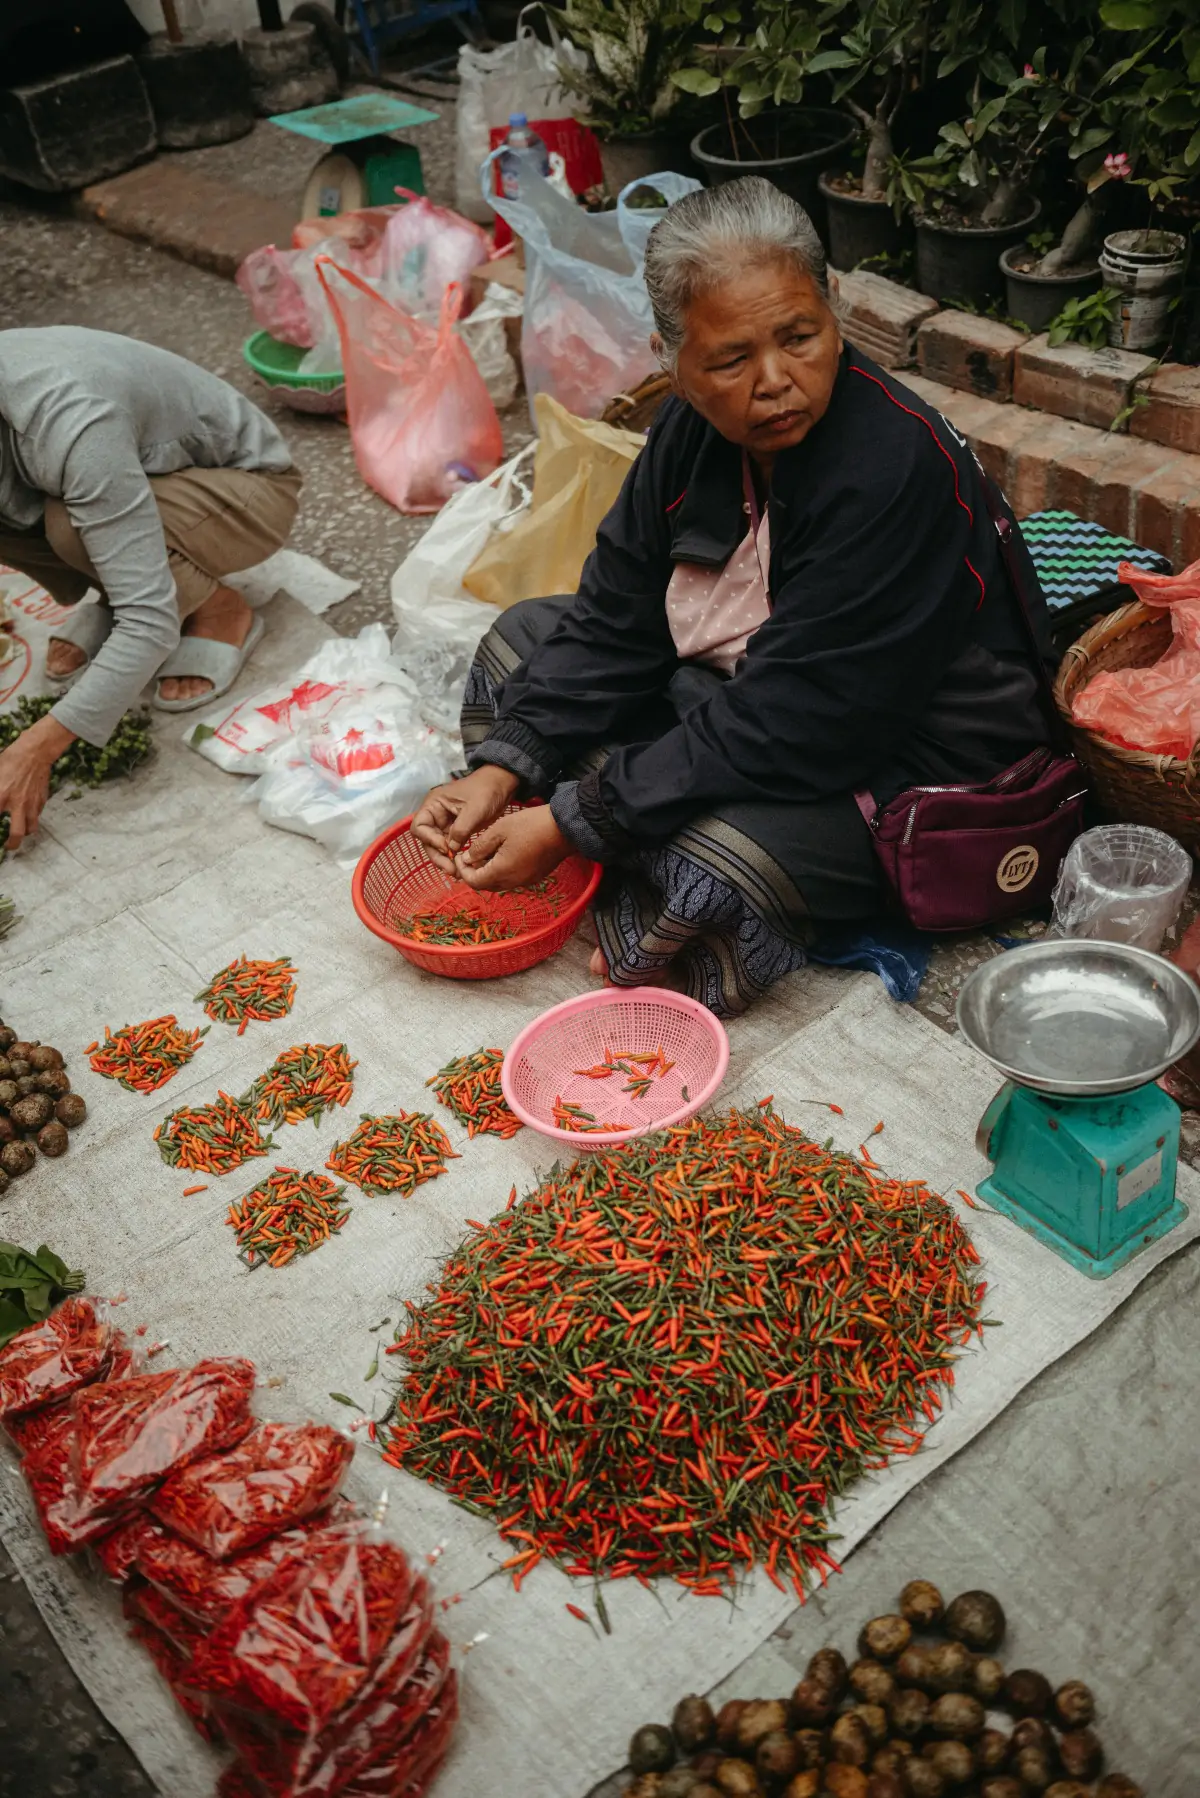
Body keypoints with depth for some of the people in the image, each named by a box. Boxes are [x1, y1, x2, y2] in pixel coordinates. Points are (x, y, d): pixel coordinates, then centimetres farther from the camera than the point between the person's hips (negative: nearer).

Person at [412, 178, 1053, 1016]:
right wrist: (505, 767, -15)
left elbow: (783, 725, -31)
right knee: (523, 641, 10)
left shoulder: (894, 468, -30)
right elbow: (613, 623, 0)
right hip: (728, 703, 9)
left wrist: (573, 823, -28)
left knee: (714, 866, -38)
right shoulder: (695, 430, -5)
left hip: (908, 767, -9)